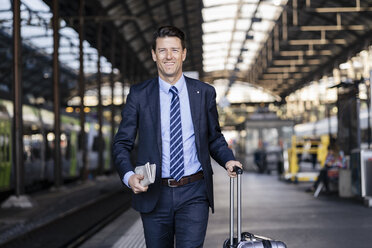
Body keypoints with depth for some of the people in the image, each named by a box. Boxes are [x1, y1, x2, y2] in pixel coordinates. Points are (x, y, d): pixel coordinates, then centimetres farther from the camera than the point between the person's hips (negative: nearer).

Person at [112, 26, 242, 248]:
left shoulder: (204, 92, 6)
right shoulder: (139, 95, 3)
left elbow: (214, 137, 15)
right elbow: (122, 143, 4)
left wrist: (228, 160, -6)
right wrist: (128, 176, -15)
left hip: (194, 195, 0)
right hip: (154, 195, 1)